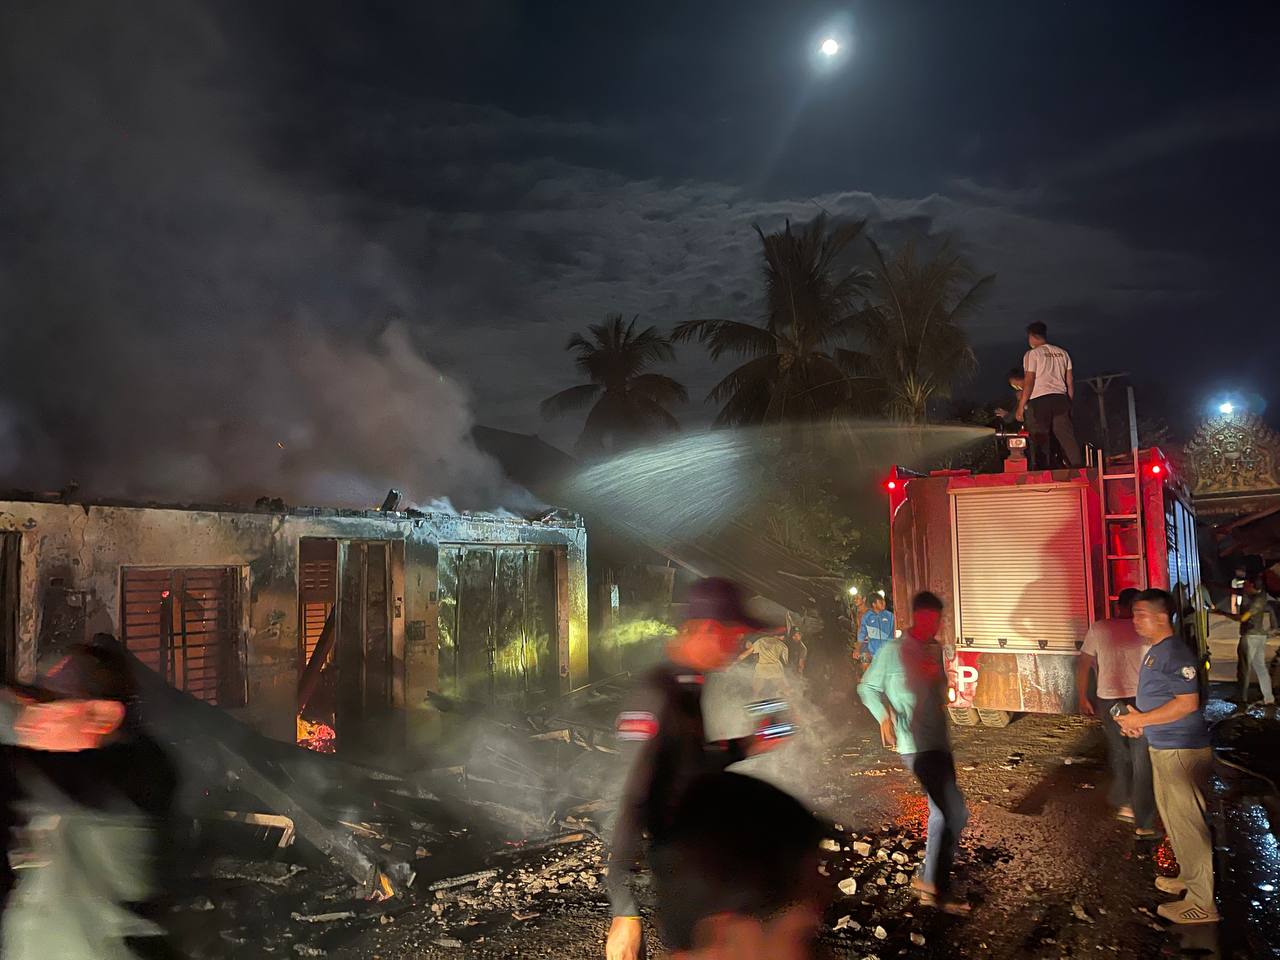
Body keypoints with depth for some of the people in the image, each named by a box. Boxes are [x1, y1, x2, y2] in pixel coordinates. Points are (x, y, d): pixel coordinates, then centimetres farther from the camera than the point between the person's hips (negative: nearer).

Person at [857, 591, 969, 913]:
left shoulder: (936, 649, 9)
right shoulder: (892, 651, -13)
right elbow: (867, 687, -5)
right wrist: (884, 717, -18)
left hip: (940, 742, 8)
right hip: (917, 746, -8)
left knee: (942, 814, 15)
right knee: (956, 814, -10)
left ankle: (933, 884, 30)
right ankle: (934, 885, 3)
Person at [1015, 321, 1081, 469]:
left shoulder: (1032, 354, -2)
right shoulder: (1063, 353, 16)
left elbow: (1029, 382, -8)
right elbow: (1070, 382, 13)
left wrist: (1021, 406, -4)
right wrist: (1069, 404, 19)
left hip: (1038, 400, -5)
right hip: (1061, 398, 5)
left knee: (1040, 442, -5)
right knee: (1067, 439, 4)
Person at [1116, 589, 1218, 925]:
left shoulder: (1175, 652, -20)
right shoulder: (1156, 651, 12)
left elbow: (1187, 702, -25)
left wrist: (1142, 719, -20)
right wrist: (1139, 721, 8)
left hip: (1181, 750, -10)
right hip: (1164, 747, 10)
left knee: (1186, 822, -3)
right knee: (1173, 817, 21)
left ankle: (1203, 903, 7)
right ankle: (1190, 877, 37)